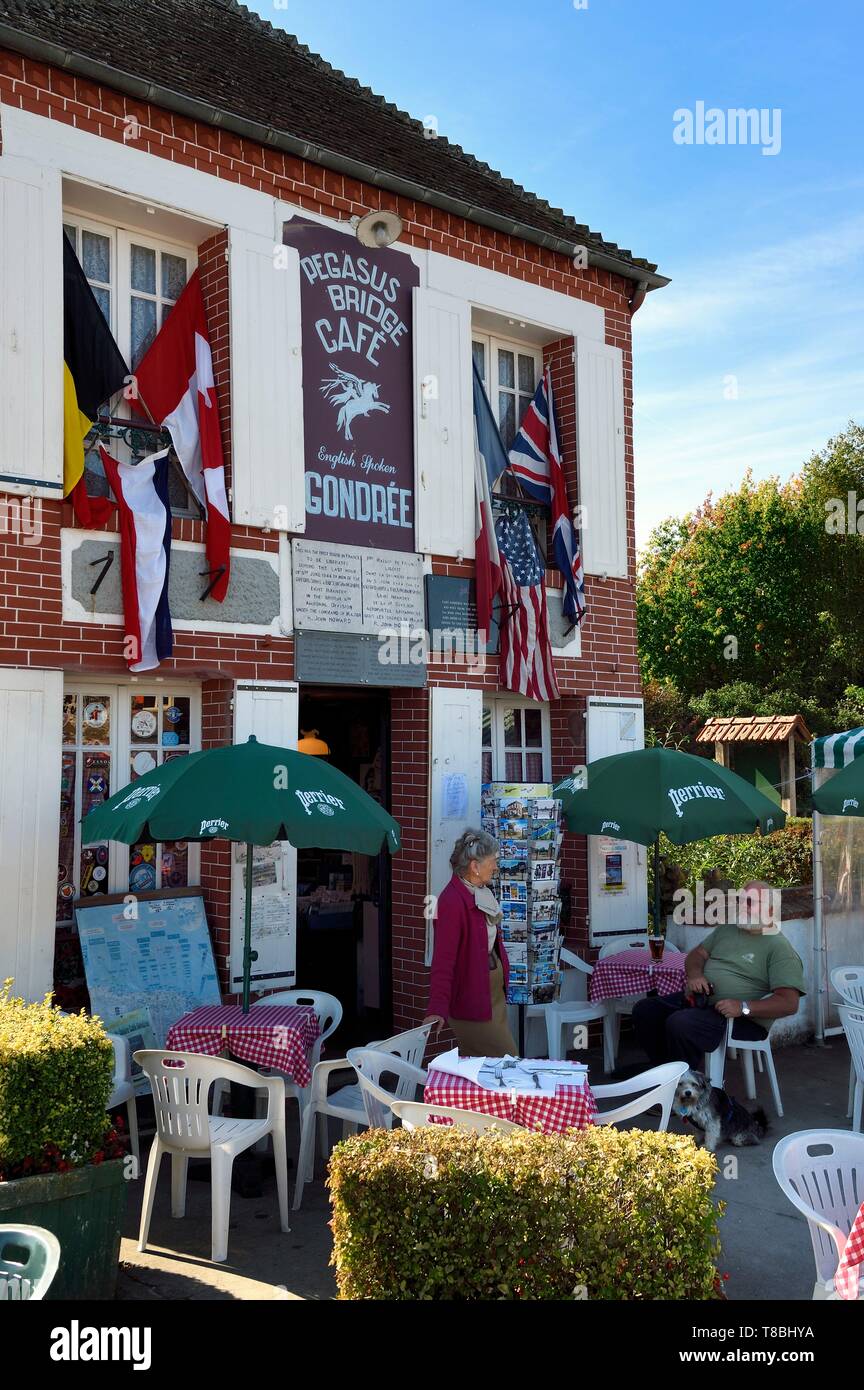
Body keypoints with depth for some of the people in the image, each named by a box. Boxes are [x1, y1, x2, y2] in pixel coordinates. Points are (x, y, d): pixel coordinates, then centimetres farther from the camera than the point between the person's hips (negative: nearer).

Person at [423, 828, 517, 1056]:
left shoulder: (482, 892, 6)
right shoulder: (452, 901, -22)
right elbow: (443, 959, -27)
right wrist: (437, 1010, -31)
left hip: (494, 988, 9)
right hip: (471, 997, -9)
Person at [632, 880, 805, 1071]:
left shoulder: (780, 948, -8)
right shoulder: (727, 929, 16)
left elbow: (789, 1003, -15)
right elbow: (696, 954, 21)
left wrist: (743, 1007, -25)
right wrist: (694, 975, -4)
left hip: (743, 1019, -8)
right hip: (699, 999, 8)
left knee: (680, 1024, -32)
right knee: (644, 1009, -6)